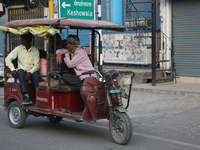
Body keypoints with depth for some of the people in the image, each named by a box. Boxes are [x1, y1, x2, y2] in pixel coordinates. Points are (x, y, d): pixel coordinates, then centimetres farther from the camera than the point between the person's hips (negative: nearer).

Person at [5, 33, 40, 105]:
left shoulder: (35, 51, -1)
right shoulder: (19, 49, 2)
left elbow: (37, 65, -10)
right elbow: (8, 59, 1)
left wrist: (29, 73, -28)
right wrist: (13, 70, -15)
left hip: (31, 72, -1)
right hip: (21, 71, 1)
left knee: (36, 74, -34)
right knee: (20, 72, -34)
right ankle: (26, 96, -43)